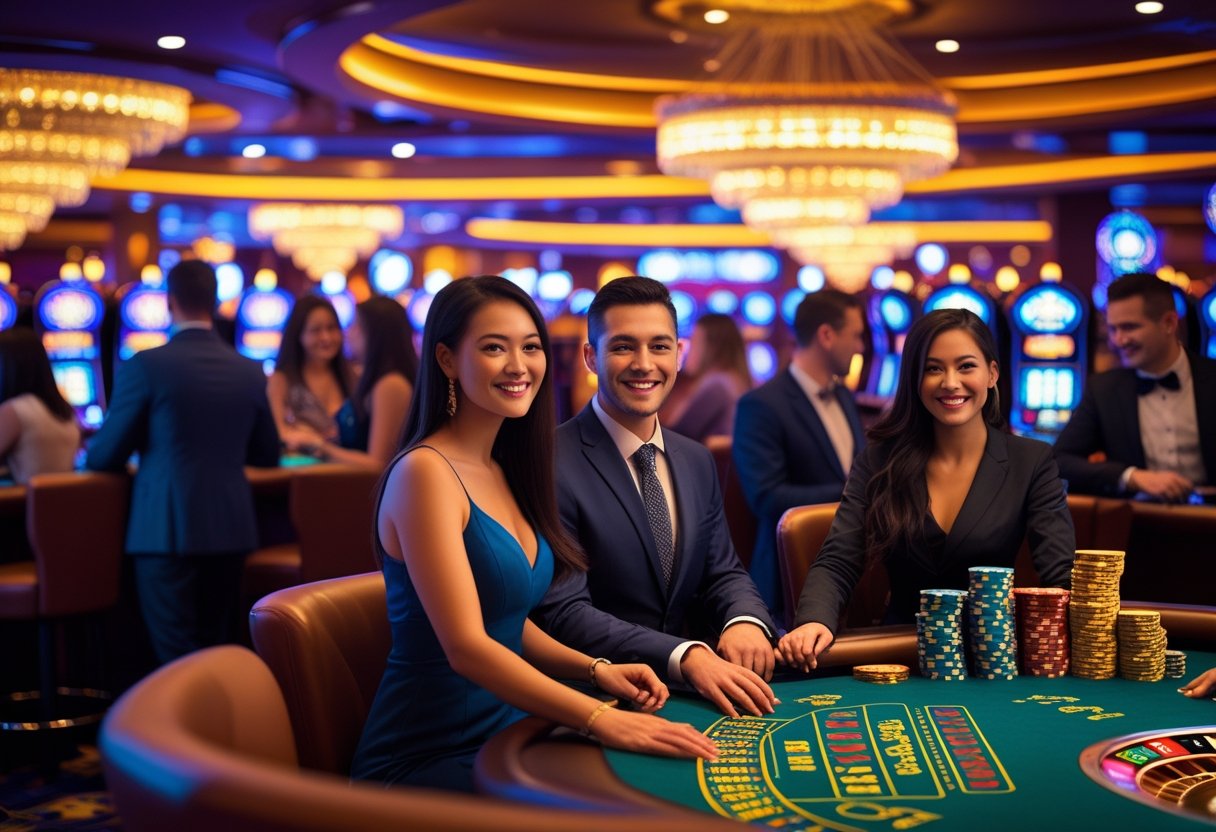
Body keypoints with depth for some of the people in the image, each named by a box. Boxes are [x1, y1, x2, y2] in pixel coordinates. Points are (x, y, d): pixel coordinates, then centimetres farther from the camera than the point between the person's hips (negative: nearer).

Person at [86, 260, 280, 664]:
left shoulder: (146, 365, -8)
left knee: (180, 660, 0)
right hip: (231, 528, 5)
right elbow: (267, 457, 16)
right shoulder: (250, 371, 5)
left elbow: (105, 456, -2)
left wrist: (92, 455, 21)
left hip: (167, 529, -4)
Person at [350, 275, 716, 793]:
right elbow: (464, 646, -23)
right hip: (427, 760, -7)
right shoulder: (425, 472, -15)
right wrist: (600, 719, -29)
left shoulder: (504, 469, 10)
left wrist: (594, 669, -1)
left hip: (505, 735, 8)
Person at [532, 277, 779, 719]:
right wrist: (684, 656, -30)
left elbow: (723, 573, 13)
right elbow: (564, 613, -18)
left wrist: (745, 622, -11)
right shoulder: (551, 465, -13)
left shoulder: (698, 462, 11)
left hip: (687, 696, 7)